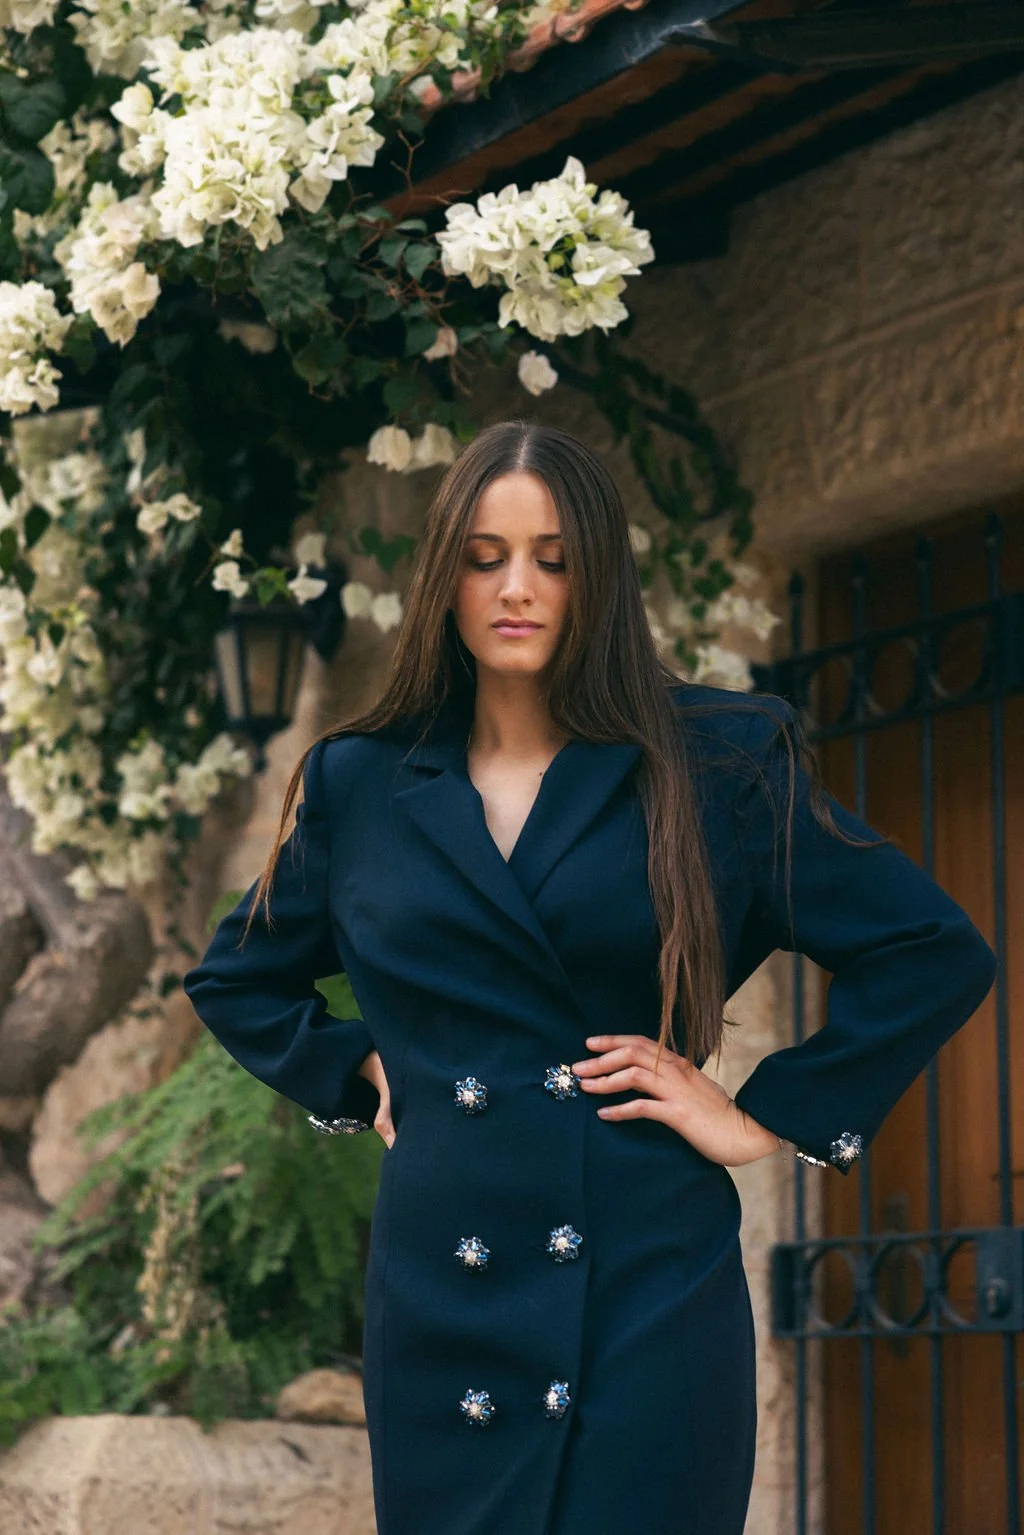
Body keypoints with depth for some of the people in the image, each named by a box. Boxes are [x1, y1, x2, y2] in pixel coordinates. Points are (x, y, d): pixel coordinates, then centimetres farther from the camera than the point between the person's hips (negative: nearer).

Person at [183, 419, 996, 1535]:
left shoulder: (714, 768, 1)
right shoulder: (361, 787, 9)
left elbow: (936, 954, 1)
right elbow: (235, 980, 25)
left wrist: (771, 1119, -2)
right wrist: (356, 1072, 11)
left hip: (652, 1284, -2)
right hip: (439, 1303, 3)